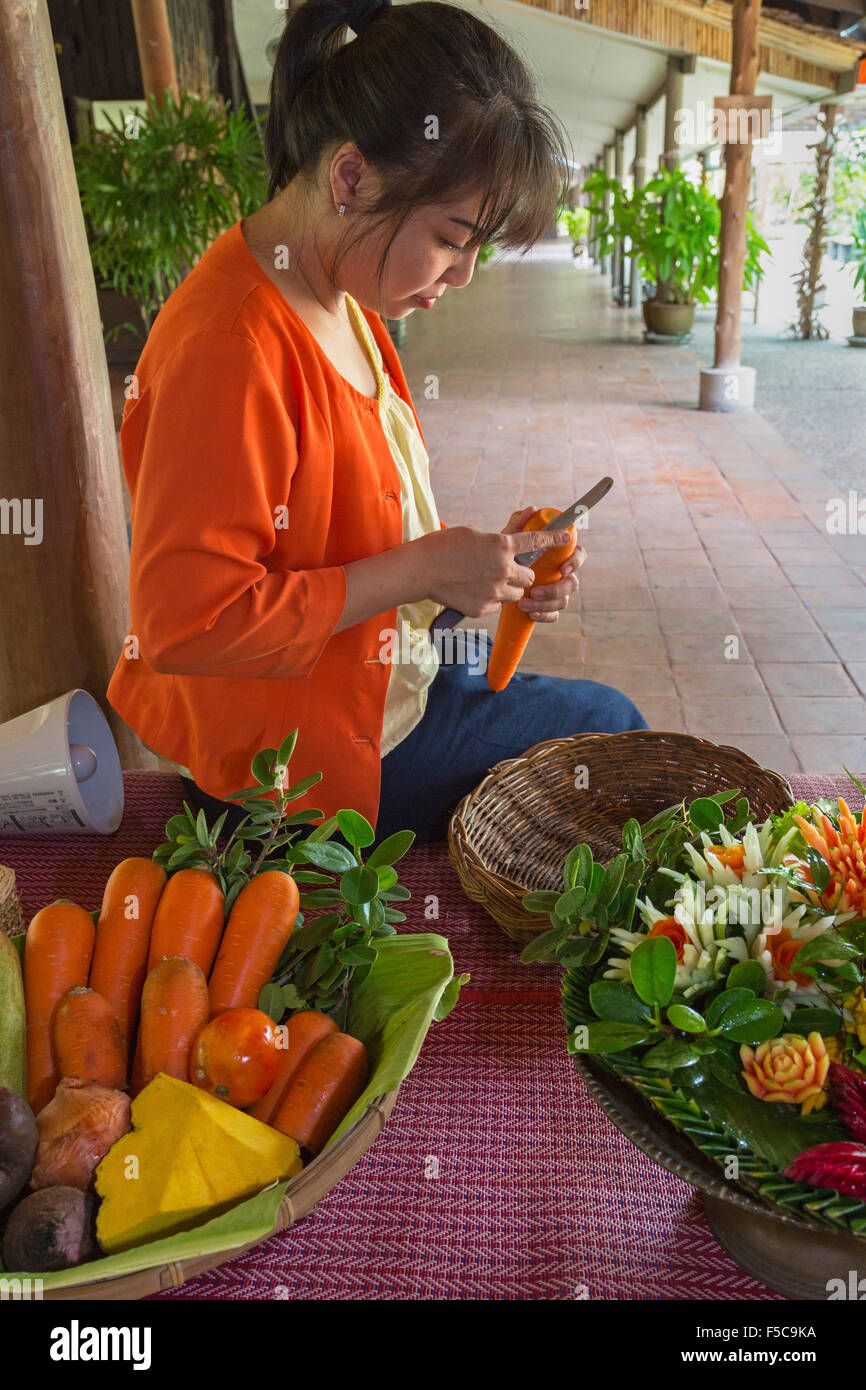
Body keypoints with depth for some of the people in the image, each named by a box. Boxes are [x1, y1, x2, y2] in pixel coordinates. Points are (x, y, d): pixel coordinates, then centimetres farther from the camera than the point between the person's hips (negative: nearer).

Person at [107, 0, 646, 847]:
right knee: (608, 727, 5)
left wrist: (477, 557, -5)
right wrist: (422, 569, -26)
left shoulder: (345, 303, 2)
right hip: (300, 768, -9)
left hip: (380, 680, 9)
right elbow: (185, 622, -30)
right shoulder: (227, 350, -28)